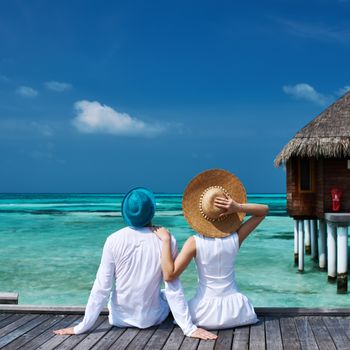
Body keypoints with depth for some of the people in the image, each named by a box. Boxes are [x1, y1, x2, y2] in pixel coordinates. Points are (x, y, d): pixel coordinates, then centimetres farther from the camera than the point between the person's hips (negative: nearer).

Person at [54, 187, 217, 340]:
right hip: (151, 318, 0)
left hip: (120, 318, 1)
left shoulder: (114, 240, -17)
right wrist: (189, 328, -8)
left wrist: (83, 327, -5)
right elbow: (173, 288, -15)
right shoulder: (167, 240, -16)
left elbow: (101, 288, -14)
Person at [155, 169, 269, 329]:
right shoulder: (235, 238, -9)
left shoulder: (194, 242, -16)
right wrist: (239, 207, -15)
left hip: (206, 313, -2)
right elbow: (264, 210, 1)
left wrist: (165, 240, -19)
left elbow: (169, 275, -22)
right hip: (235, 311, 2)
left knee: (185, 308, 33)